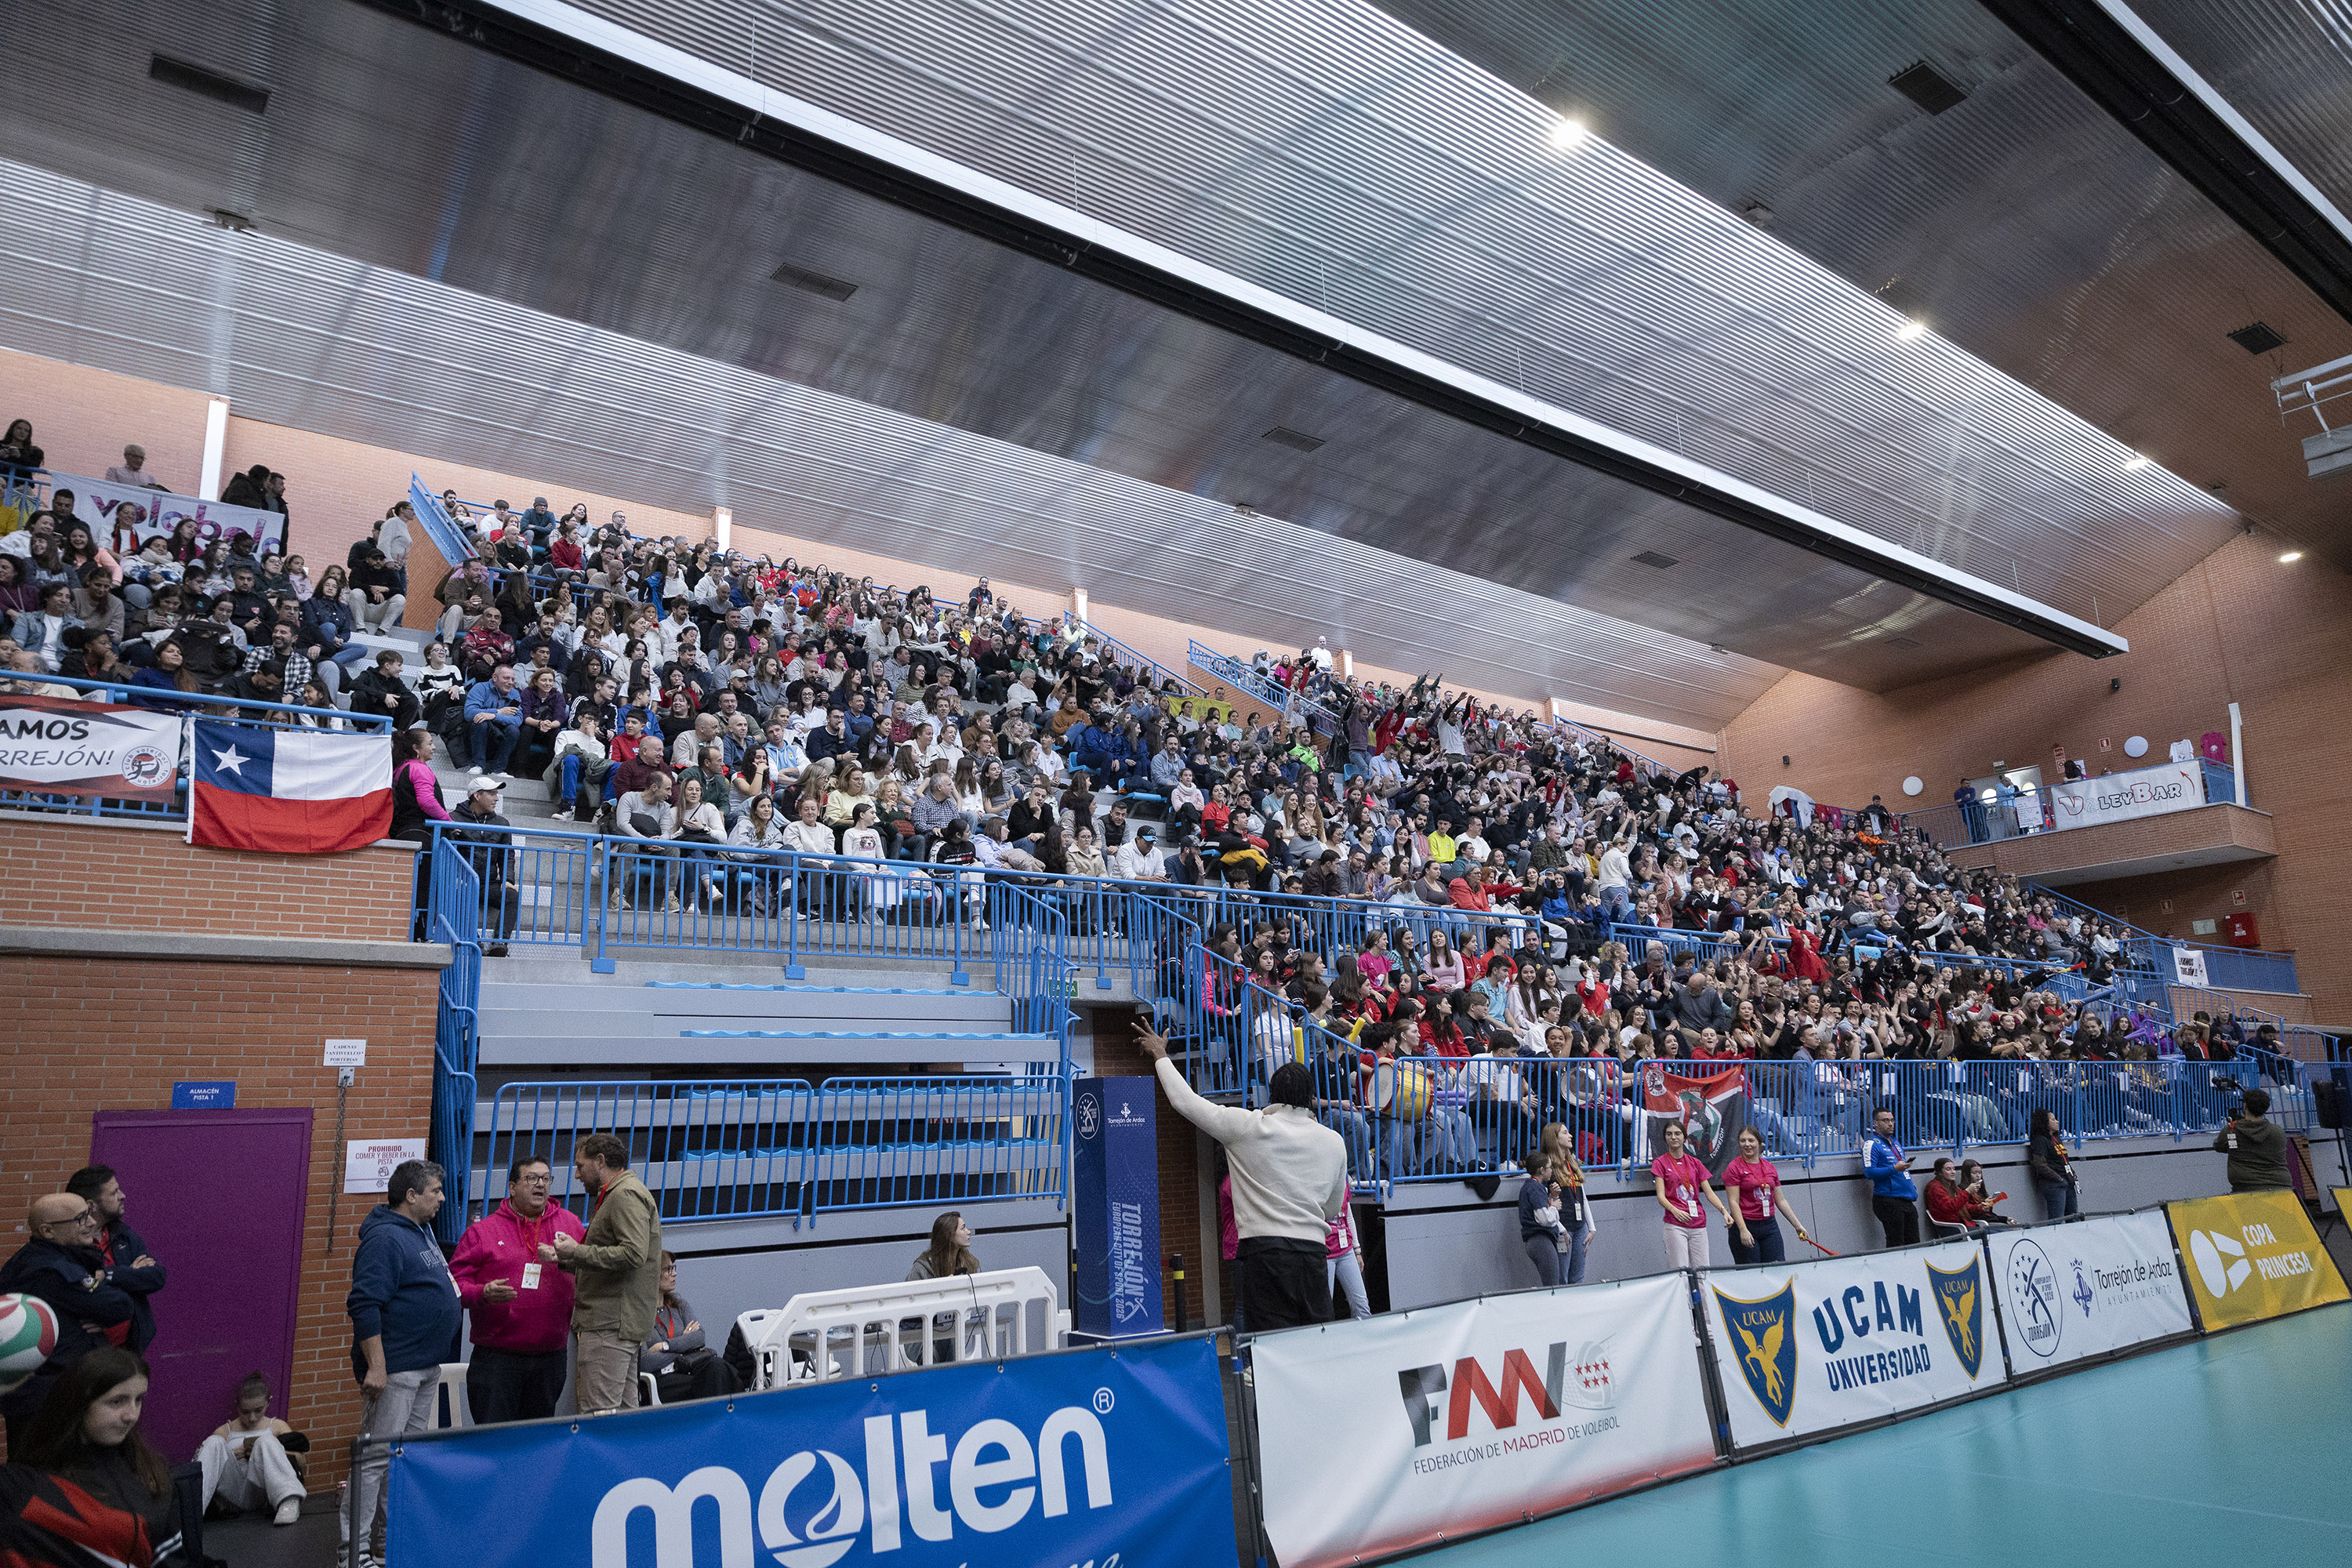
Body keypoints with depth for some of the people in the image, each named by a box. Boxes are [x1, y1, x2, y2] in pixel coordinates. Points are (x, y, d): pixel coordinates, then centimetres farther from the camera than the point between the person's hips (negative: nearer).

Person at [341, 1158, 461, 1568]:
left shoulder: (422, 1233, 15)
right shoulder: (384, 1238, -17)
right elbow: (364, 1304, -22)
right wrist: (376, 1366, -24)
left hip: (426, 1369, 10)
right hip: (395, 1369, -10)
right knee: (377, 1455, -5)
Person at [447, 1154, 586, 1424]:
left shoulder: (571, 1224, 9)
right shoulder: (482, 1231, 0)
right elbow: (454, 1283, -2)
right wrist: (483, 1293, -20)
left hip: (551, 1358, 3)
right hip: (496, 1359, -3)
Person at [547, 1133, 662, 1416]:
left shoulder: (626, 1195, -11)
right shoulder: (615, 1195, 23)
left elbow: (633, 1254, -23)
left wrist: (577, 1251, -15)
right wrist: (563, 1259, 15)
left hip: (611, 1324, -11)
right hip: (615, 1321, 11)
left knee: (599, 1415, -12)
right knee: (623, 1411, 11)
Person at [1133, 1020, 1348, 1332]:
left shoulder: (1248, 1126, -2)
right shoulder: (1334, 1141, 9)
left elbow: (1186, 1102, 6)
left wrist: (1160, 1056, 20)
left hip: (1265, 1250, -3)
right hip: (1312, 1250, 4)